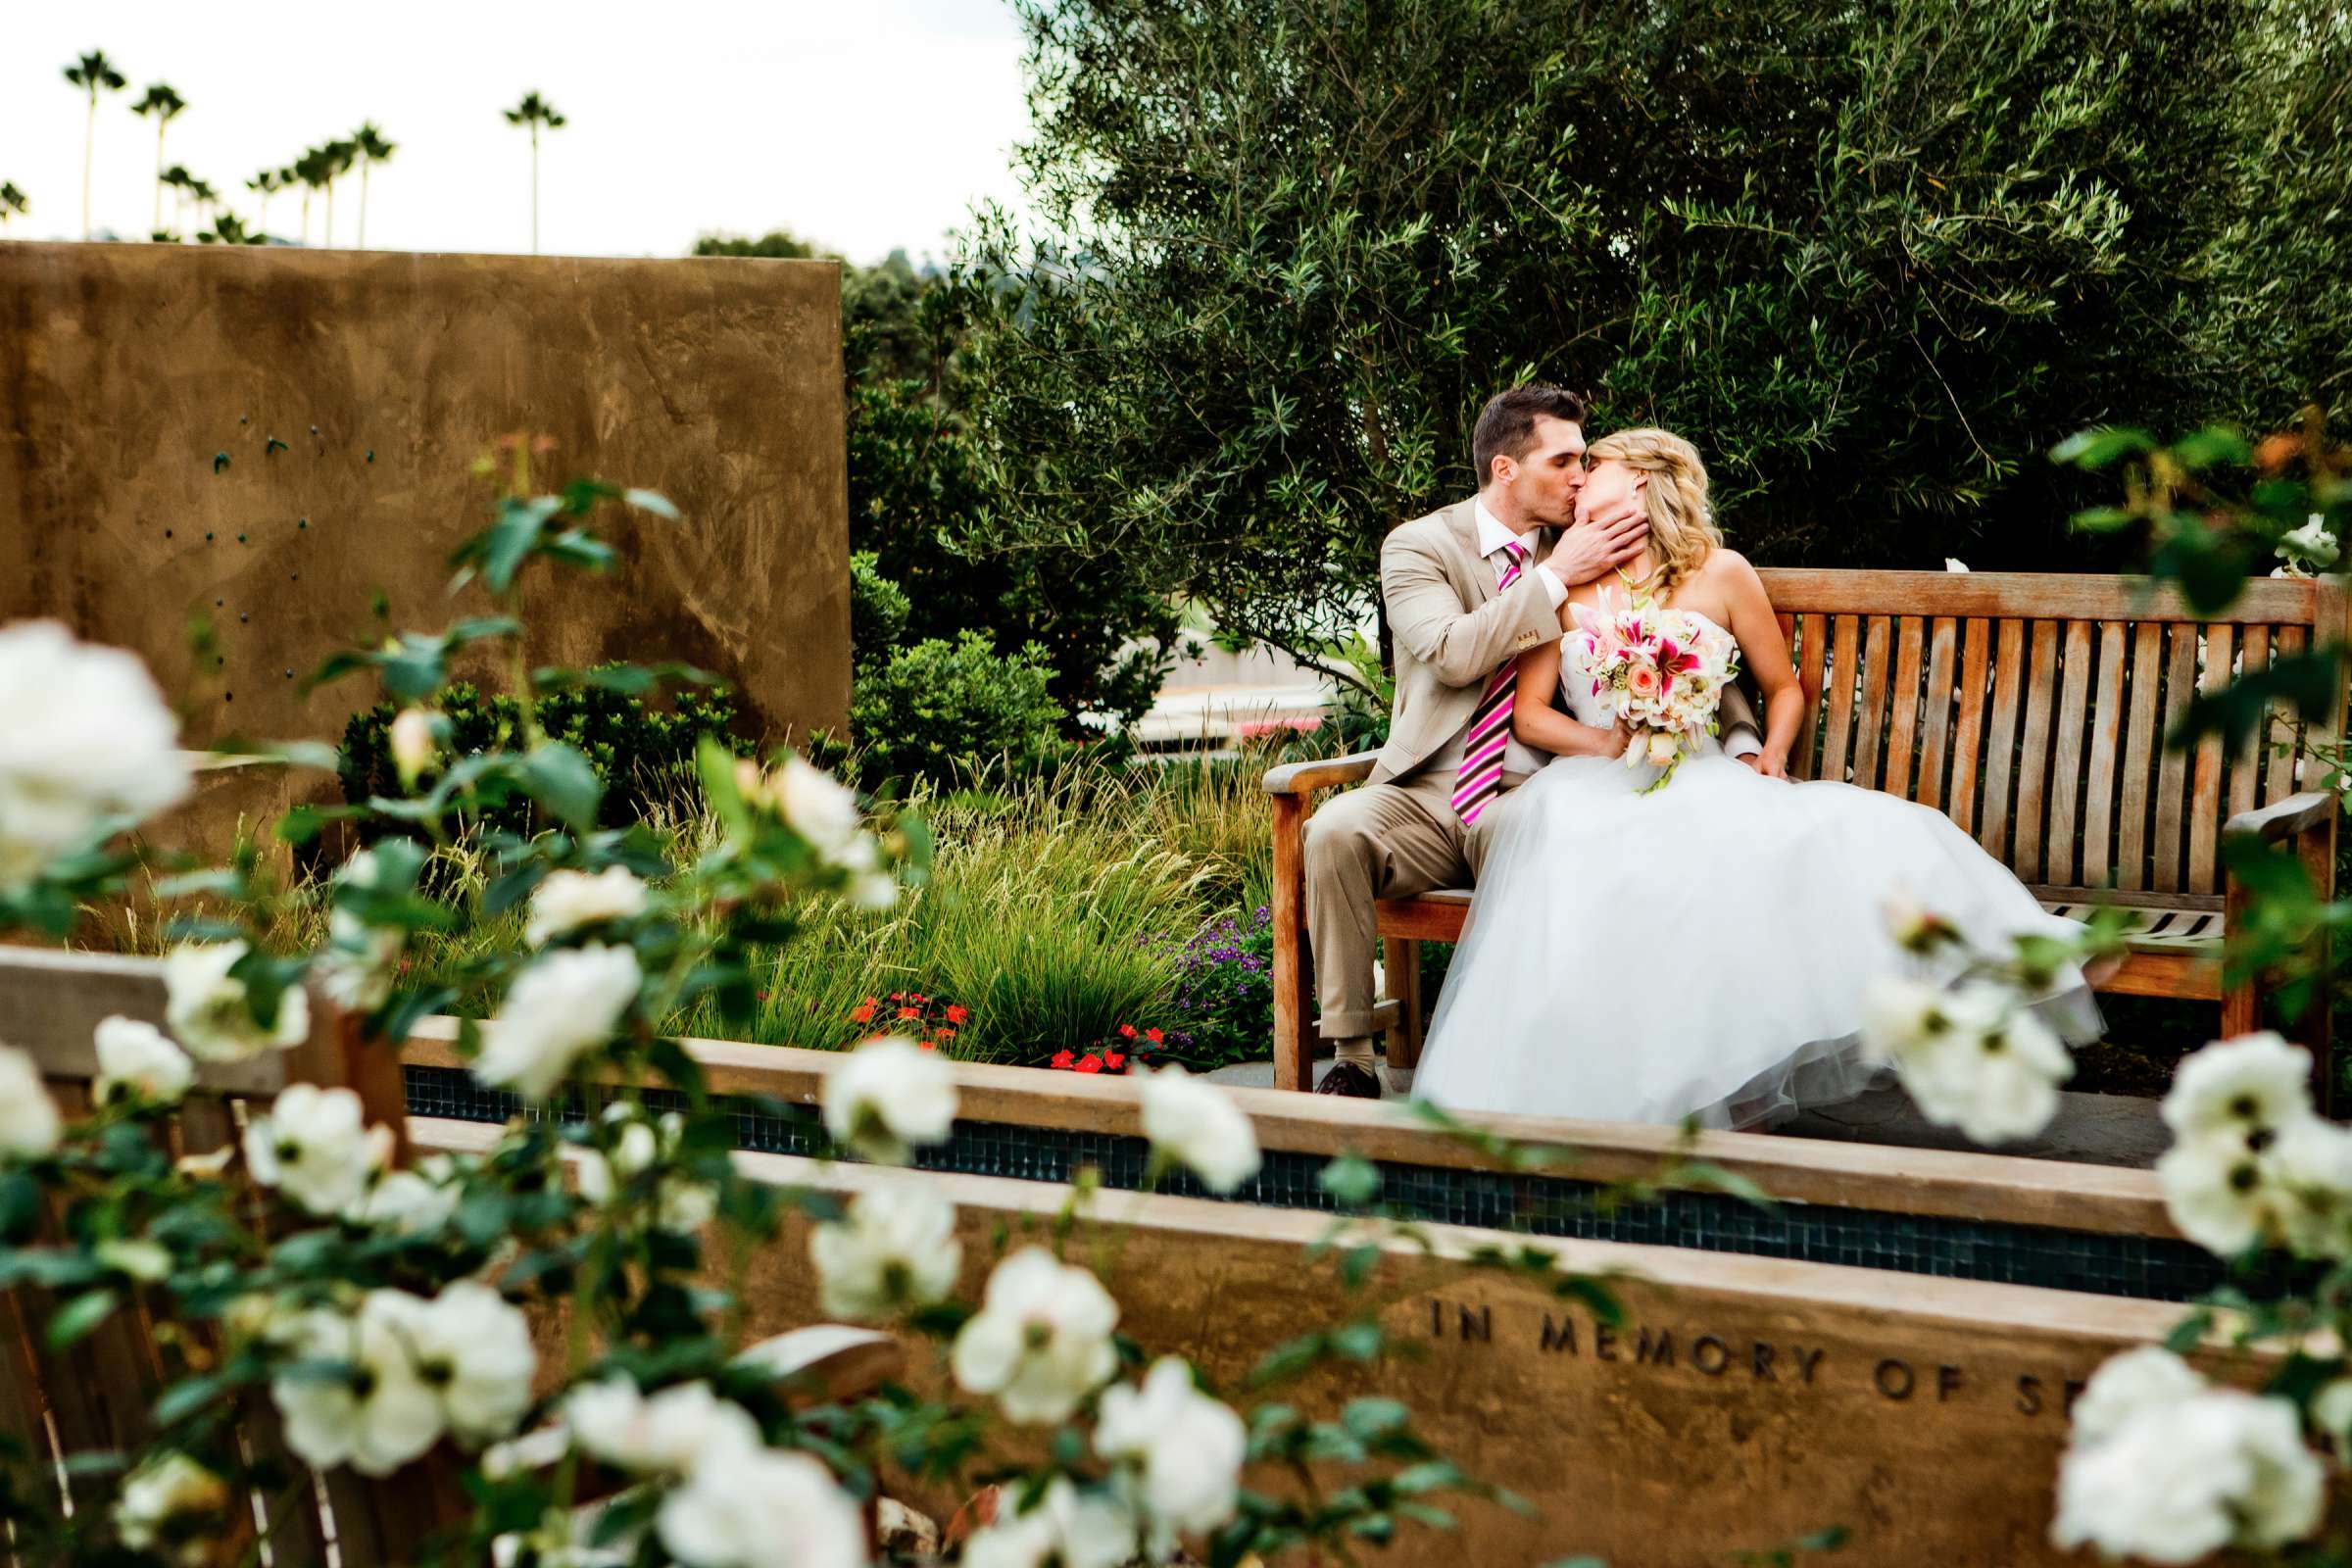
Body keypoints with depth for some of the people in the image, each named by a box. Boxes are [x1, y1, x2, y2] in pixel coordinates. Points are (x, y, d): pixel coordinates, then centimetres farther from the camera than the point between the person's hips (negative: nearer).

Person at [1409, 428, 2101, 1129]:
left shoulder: (1720, 573, 11)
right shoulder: (1566, 583, 14)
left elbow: (1784, 687, 19)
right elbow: (1528, 714, 11)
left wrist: (1772, 754, -1)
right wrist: (1608, 742, -7)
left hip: (1702, 782, 0)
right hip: (1598, 786, 0)